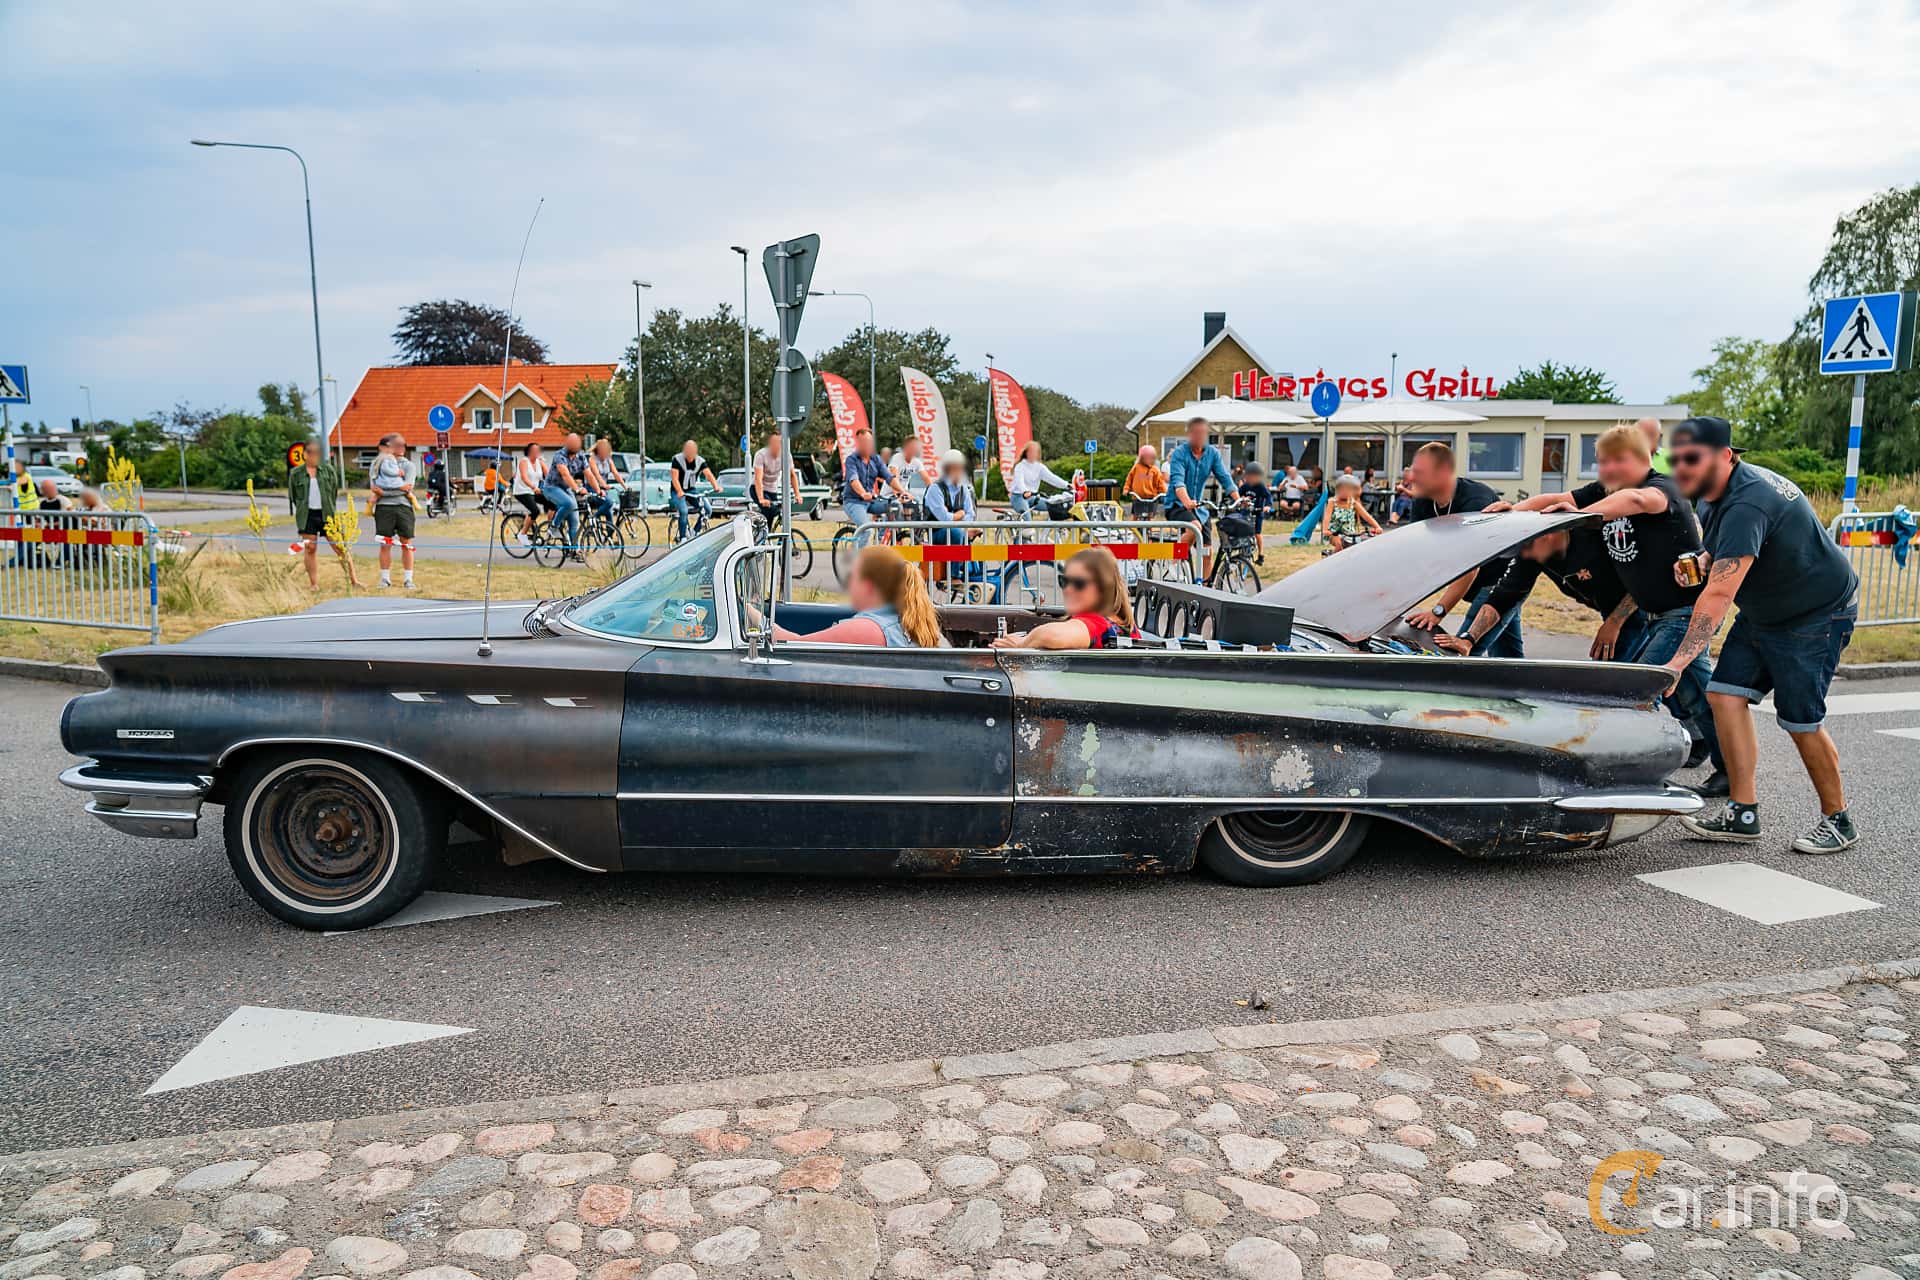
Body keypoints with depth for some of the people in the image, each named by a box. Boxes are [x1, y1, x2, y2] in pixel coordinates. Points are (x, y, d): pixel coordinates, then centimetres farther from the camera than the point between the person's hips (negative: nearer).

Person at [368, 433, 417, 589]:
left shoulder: (408, 465, 9)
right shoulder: (380, 463, 12)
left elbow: (408, 487, -5)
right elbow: (373, 485, -1)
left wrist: (382, 492, -9)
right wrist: (401, 487, -13)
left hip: (403, 506, 0)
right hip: (384, 507, 0)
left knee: (407, 544, 0)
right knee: (385, 544, 1)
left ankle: (408, 579, 5)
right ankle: (385, 578, 8)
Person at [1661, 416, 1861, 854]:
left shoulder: (1747, 503, -32)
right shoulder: (1723, 493, 0)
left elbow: (1719, 594, -39)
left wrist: (1679, 662, -42)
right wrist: (1701, 559, -3)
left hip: (1816, 616, -9)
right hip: (1762, 613, 9)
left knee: (1801, 722, -6)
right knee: (1725, 694, -4)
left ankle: (1838, 822, 14)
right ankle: (1743, 813, -1)